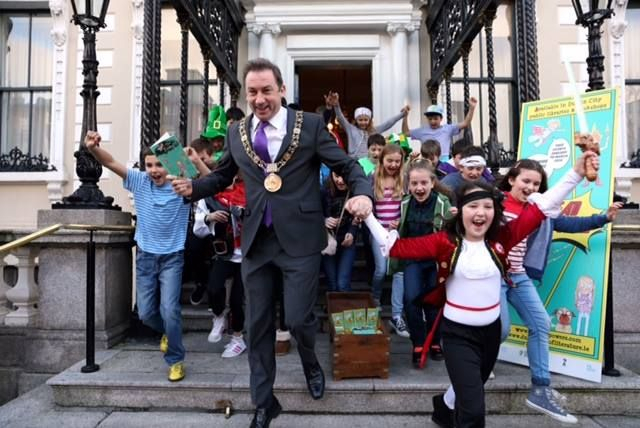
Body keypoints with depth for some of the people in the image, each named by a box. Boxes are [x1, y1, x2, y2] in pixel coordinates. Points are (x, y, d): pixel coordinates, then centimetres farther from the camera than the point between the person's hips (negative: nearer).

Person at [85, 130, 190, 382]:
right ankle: (168, 331, 43)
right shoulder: (139, 181, -5)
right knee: (146, 313, 11)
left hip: (172, 257, -3)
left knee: (169, 310, -10)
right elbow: (111, 163, -12)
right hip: (145, 255, 4)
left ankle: (176, 360, 9)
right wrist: (93, 148, -33)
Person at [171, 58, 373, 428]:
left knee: (298, 319, -1)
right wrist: (194, 187, -1)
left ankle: (311, 363, 38)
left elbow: (348, 165, -2)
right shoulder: (237, 132, 8)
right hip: (256, 240, 4)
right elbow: (223, 176, 18)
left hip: (299, 239, -3)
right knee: (258, 325, 11)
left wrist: (362, 193, -22)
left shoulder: (310, 125, -3)